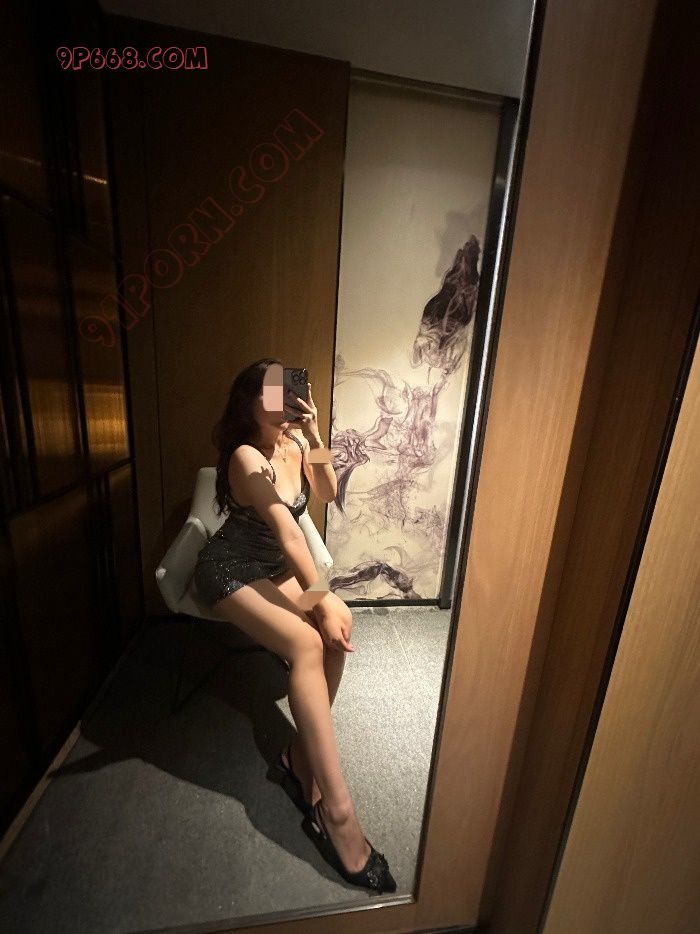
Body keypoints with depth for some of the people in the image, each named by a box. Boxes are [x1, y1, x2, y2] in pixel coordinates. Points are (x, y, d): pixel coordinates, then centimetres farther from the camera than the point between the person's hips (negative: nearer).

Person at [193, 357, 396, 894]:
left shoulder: (295, 442, 2)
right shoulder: (246, 457, -20)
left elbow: (329, 494, -8)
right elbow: (290, 534, -27)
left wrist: (315, 440, -18)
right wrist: (321, 602, -26)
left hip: (276, 567, 7)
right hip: (230, 572, -6)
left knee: (340, 625, -19)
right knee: (309, 643, -29)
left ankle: (302, 756, -3)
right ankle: (337, 809, -19)